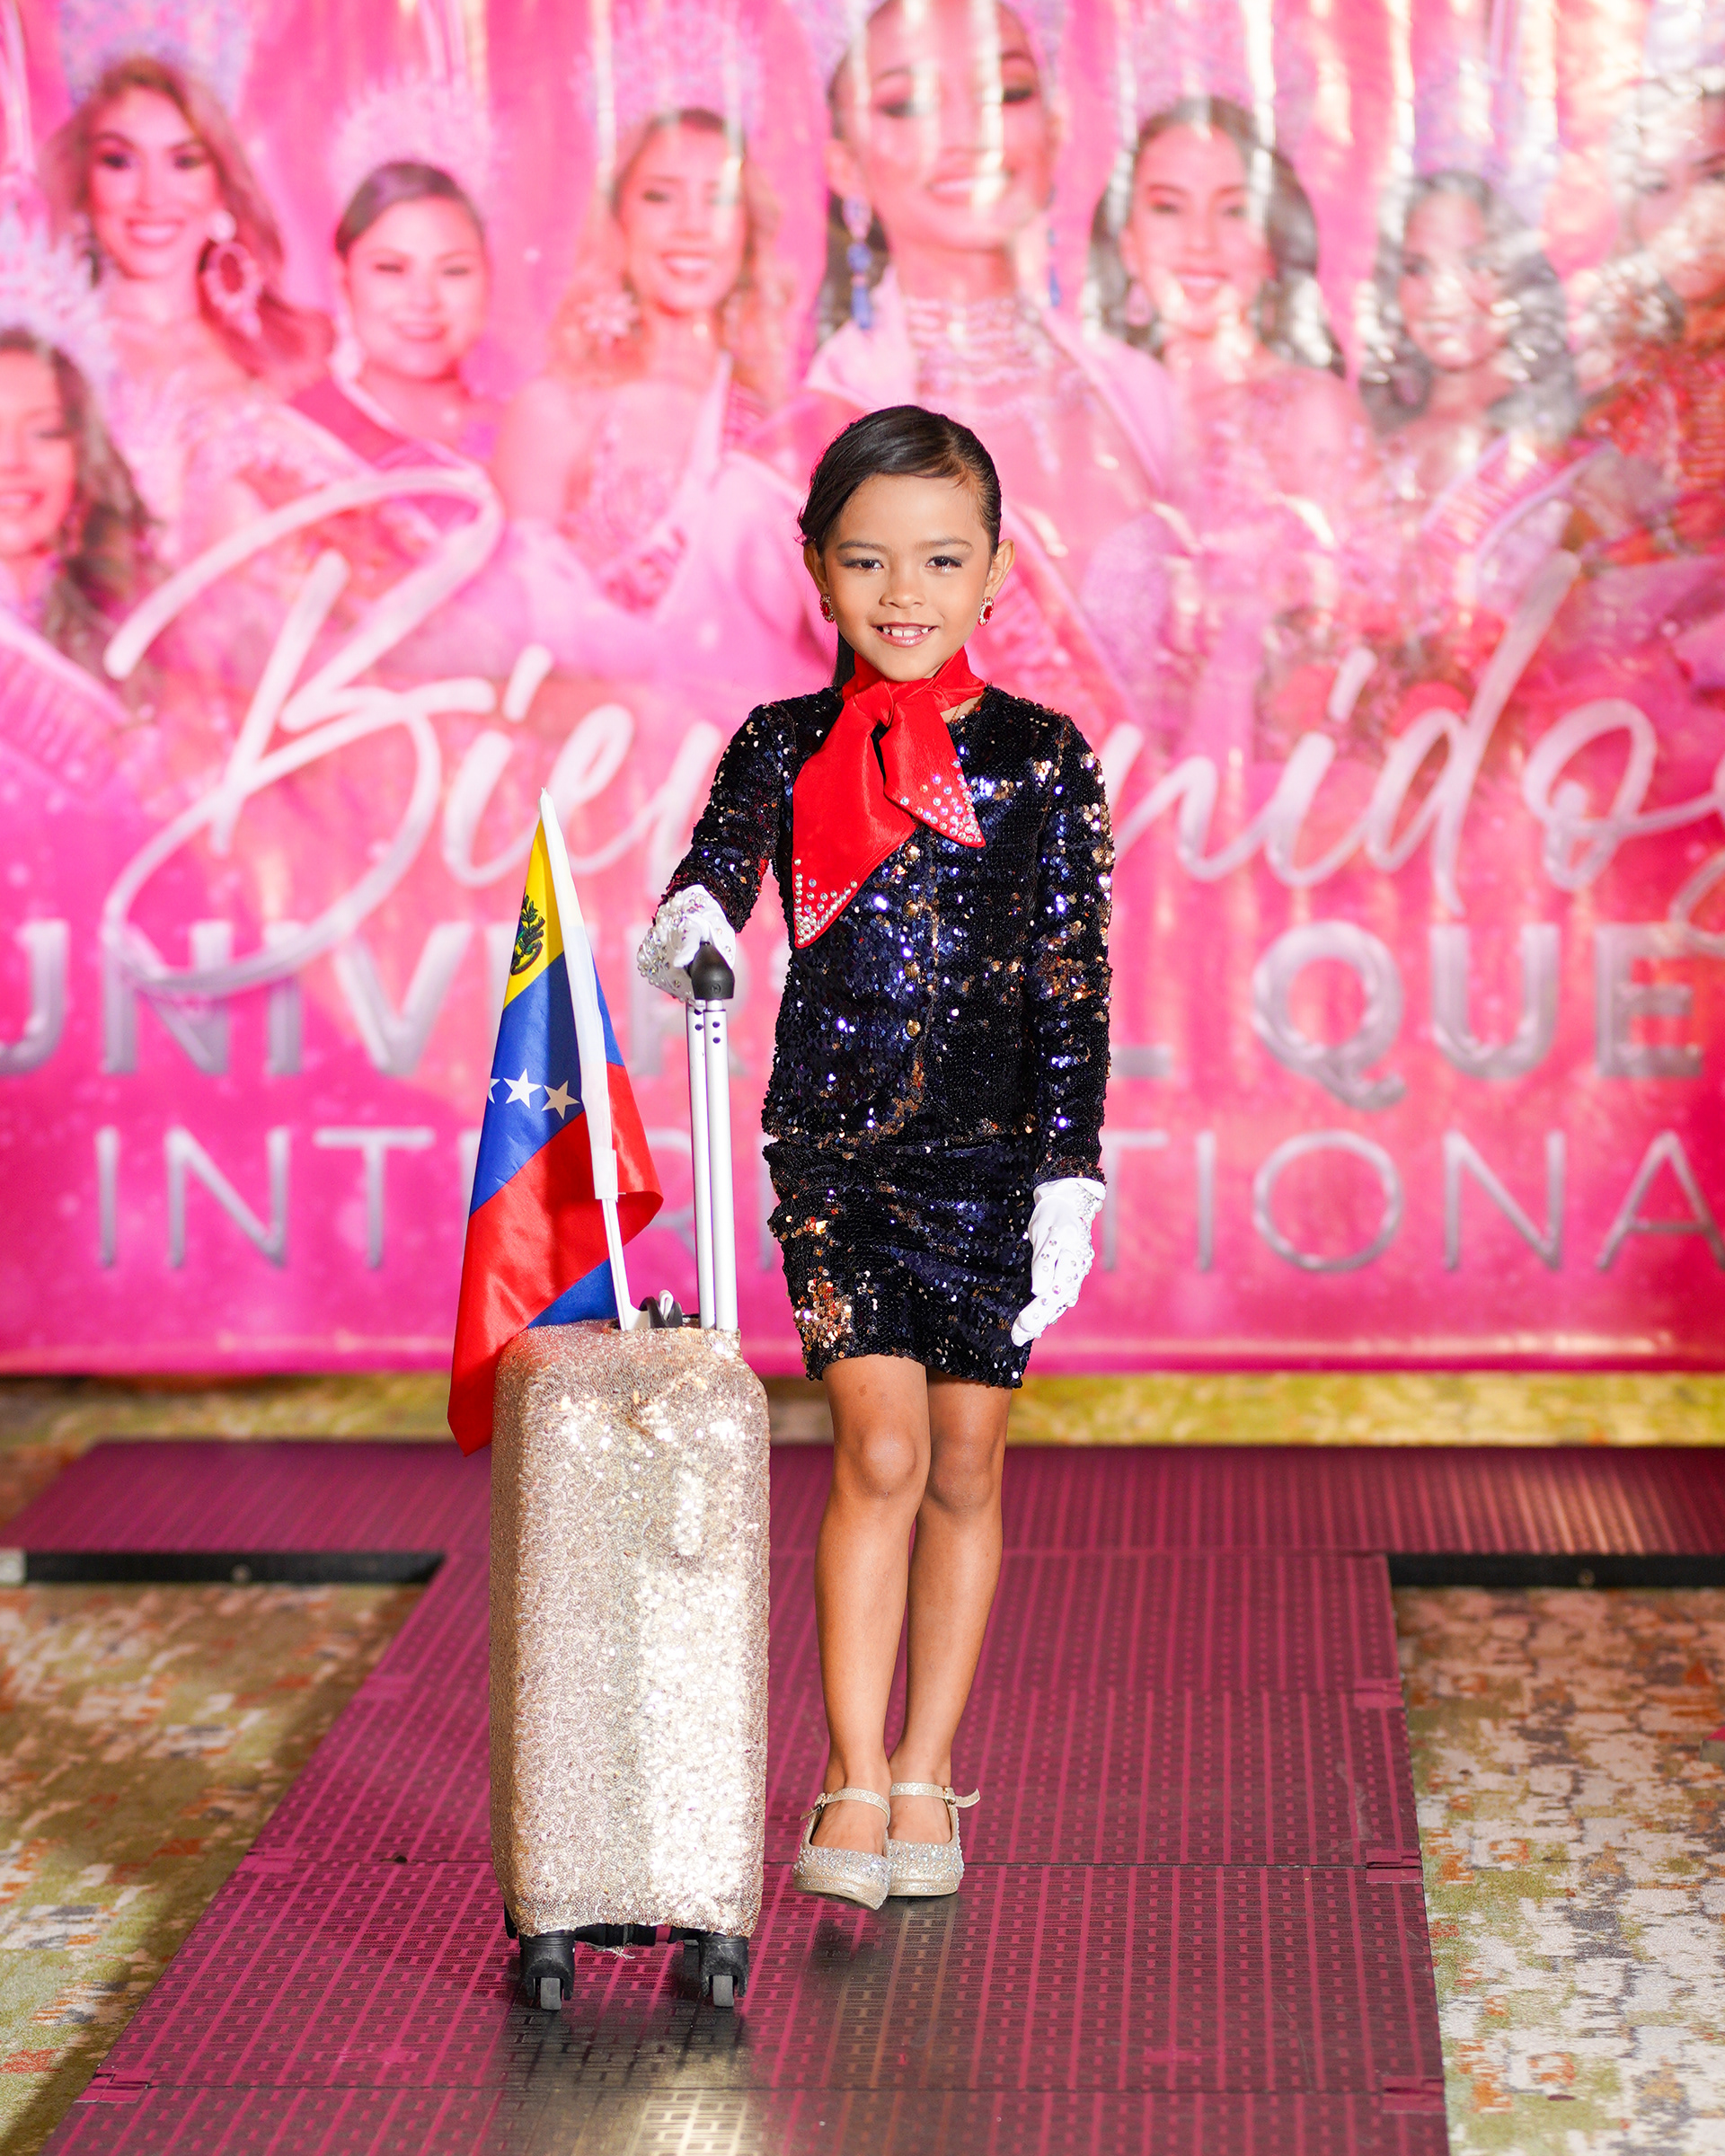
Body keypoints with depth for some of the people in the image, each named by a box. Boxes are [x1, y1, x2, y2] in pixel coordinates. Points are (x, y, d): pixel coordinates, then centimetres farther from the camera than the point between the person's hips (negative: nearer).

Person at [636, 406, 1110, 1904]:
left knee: (963, 1468, 7)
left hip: (993, 1149, 0)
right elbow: (714, 870, -9)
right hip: (832, 1144, 0)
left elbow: (1074, 980, -2)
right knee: (879, 1449, -12)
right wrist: (691, 928, -34)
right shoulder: (781, 749, 3)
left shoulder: (1041, 758, -1)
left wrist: (1069, 1176, -6)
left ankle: (926, 1775, 20)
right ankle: (856, 1781, -6)